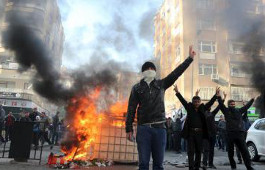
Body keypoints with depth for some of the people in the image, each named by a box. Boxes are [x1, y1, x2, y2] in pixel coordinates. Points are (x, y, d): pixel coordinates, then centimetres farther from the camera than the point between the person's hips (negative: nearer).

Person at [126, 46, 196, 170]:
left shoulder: (161, 84, 13)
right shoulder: (137, 88, 7)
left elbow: (176, 73, 9)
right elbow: (131, 109, 3)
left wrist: (190, 58, 6)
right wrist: (129, 129, -4)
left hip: (160, 128, 2)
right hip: (143, 128, -2)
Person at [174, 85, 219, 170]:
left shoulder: (202, 108, 7)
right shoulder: (189, 108, 2)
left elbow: (211, 102, 4)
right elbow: (182, 100, -5)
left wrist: (216, 94, -5)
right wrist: (177, 92, -16)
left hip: (199, 132, 2)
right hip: (190, 132, -2)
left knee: (198, 151, 11)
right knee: (191, 151, 0)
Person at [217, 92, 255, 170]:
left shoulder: (239, 111, 14)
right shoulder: (226, 111, 6)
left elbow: (247, 106, 12)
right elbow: (221, 104, -7)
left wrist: (253, 99, 8)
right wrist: (219, 96, -18)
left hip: (240, 133, 2)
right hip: (230, 133, -1)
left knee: (244, 150, -1)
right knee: (230, 151, 7)